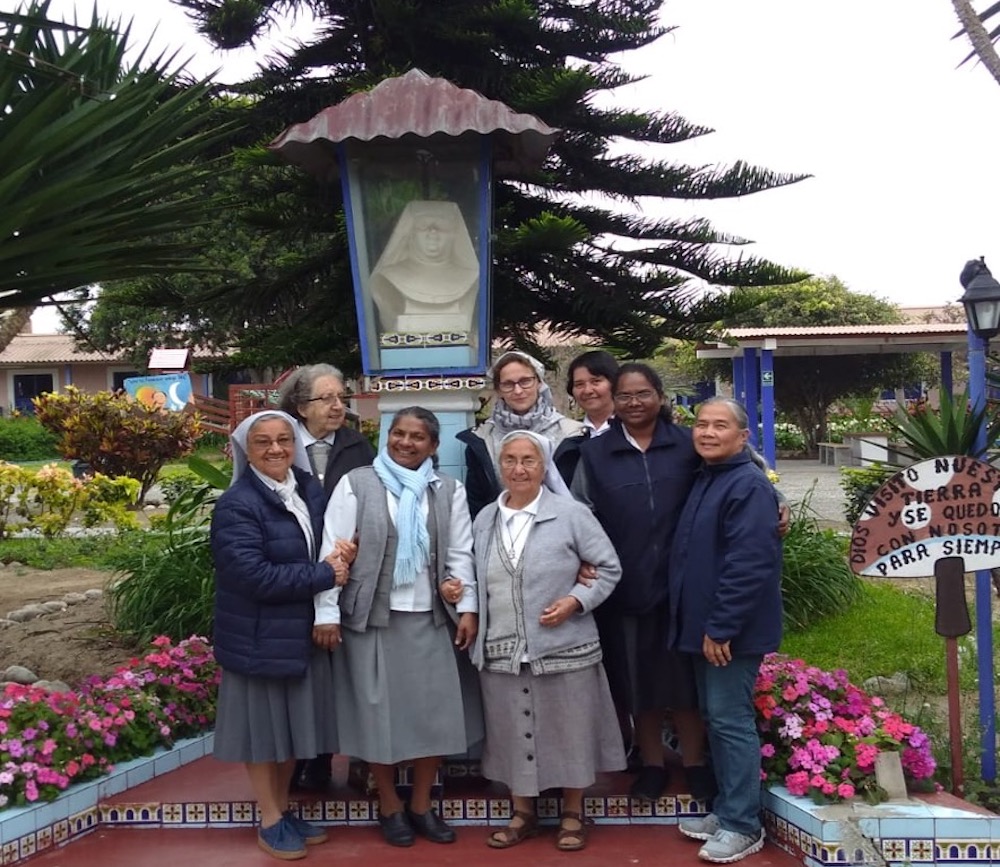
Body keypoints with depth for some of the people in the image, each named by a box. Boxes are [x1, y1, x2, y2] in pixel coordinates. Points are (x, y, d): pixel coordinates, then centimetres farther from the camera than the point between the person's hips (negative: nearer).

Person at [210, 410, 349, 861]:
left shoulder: (310, 490, 3)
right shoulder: (237, 505, -18)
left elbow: (330, 543, 17)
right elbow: (255, 576, -26)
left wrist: (340, 555, -8)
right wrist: (323, 574, -19)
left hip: (302, 630, 7)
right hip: (259, 636, -6)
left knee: (294, 723, 17)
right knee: (264, 726, 8)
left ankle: (283, 810, 34)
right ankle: (270, 821, 25)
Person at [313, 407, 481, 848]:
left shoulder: (449, 491, 6)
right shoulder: (355, 484, -2)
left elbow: (461, 554, 5)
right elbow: (333, 550, -6)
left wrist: (467, 608, -2)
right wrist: (327, 612, -11)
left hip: (431, 618, 3)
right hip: (372, 617, -2)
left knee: (434, 712, 7)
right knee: (380, 712, 7)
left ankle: (421, 805, 26)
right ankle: (389, 807, 25)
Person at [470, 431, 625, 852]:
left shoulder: (572, 514, -6)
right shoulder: (484, 520, 7)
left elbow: (609, 567, -3)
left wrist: (577, 601, -14)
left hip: (563, 649, -3)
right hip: (501, 652, 4)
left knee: (568, 732, 8)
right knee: (513, 734, 13)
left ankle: (573, 814, 27)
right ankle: (522, 813, 31)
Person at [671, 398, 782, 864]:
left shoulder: (749, 485, -16)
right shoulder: (703, 479, 13)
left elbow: (748, 565, -23)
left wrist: (721, 628, -22)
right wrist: (703, 625, 16)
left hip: (731, 631, -9)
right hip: (703, 625, 9)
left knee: (732, 721, -2)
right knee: (715, 718, 15)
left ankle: (743, 824, 10)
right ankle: (725, 810, 27)